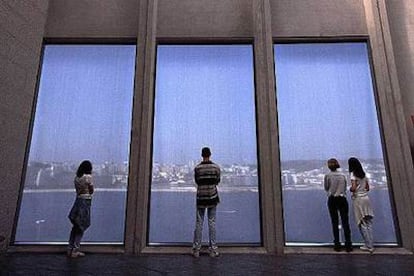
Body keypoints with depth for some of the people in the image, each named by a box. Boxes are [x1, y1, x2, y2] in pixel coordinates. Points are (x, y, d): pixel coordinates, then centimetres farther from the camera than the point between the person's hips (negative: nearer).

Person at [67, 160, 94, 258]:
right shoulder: (88, 177, -13)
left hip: (77, 201, 7)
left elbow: (77, 190, 12)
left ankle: (70, 250, 23)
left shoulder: (76, 177, 8)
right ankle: (75, 251, 7)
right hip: (85, 202, -7)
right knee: (81, 228, 3)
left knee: (75, 226, 16)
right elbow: (91, 191, -4)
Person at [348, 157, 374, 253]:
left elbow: (353, 188, -19)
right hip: (366, 198, 7)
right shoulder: (364, 174, 11)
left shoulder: (353, 174, -10)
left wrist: (350, 189, 1)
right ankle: (371, 244, 13)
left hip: (358, 199, -7)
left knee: (362, 224, 1)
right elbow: (368, 188, 16)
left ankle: (368, 246, 4)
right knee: (368, 223, 10)